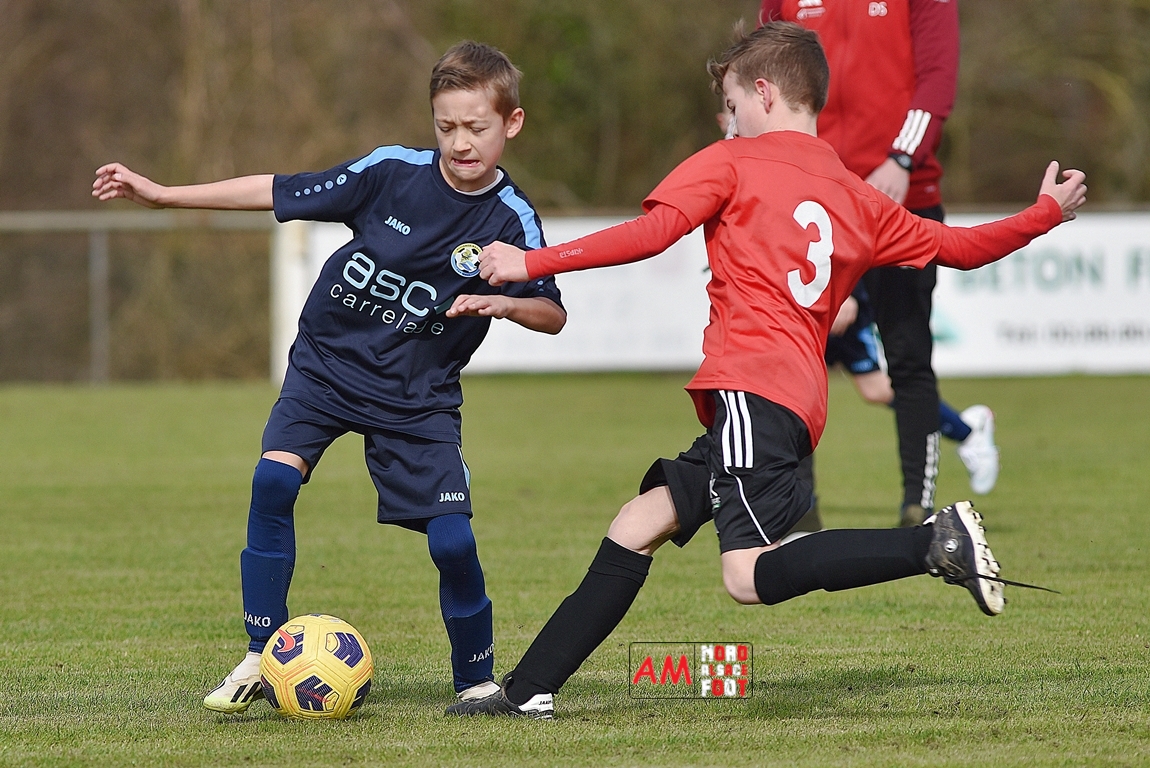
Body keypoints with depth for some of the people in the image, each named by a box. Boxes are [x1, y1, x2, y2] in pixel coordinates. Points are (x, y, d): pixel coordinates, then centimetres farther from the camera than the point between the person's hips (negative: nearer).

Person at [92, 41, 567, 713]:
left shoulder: (512, 221, -11)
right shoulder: (394, 172, -11)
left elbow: (554, 314, -6)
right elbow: (280, 192, -4)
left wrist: (501, 303, -29)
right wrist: (162, 195, -3)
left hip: (419, 396, 0)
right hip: (329, 364, 1)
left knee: (453, 541, -11)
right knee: (274, 480, -22)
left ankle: (478, 679, 13)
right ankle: (261, 658, -11)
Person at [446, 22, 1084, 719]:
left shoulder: (731, 163, 5)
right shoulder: (859, 202, 21)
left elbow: (651, 234, -7)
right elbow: (958, 247, 25)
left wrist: (534, 264, -5)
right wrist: (1048, 214, 42)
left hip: (751, 387, -9)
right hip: (804, 405, 9)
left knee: (753, 575, -19)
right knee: (637, 526, 12)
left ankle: (935, 542, -26)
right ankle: (528, 690, 12)